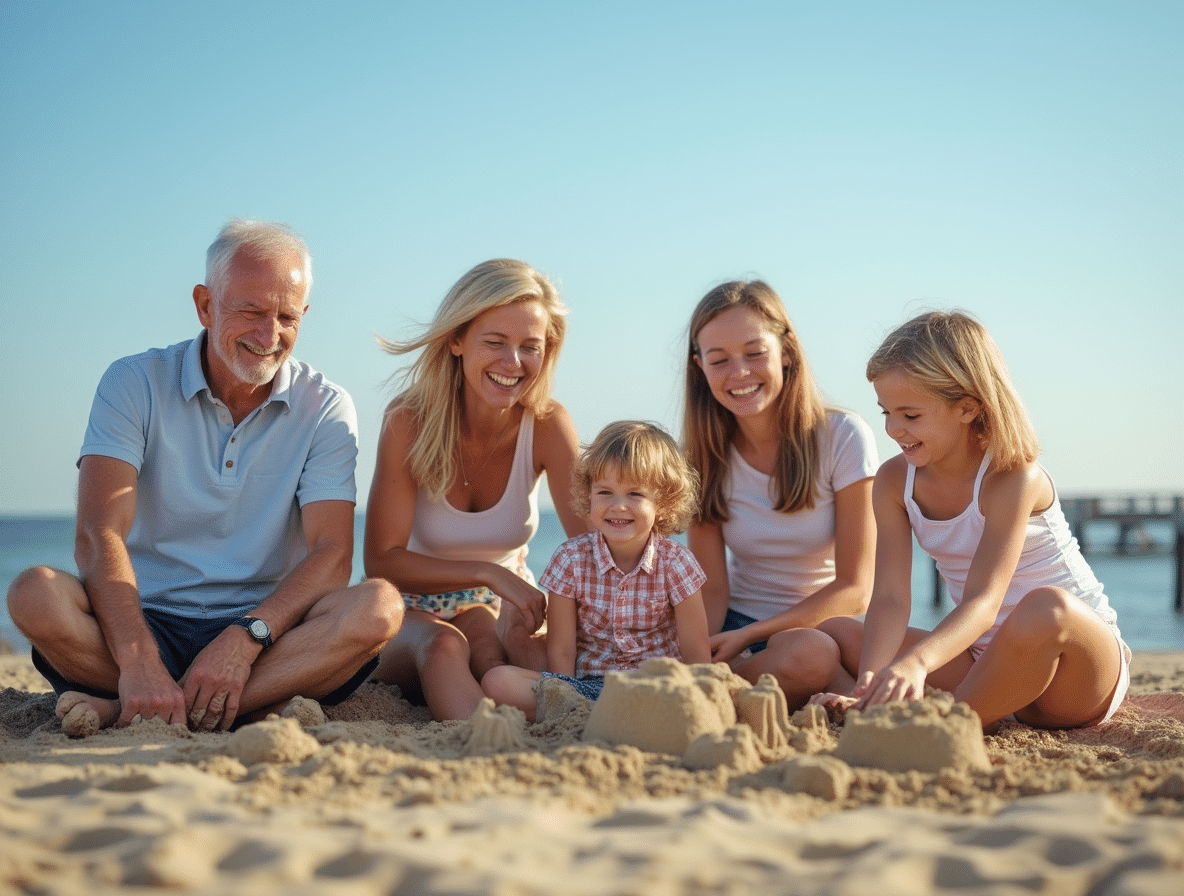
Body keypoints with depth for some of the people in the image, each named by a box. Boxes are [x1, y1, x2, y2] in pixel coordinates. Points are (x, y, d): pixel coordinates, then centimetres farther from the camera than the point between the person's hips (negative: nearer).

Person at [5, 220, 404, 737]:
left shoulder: (326, 409, 3)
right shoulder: (135, 384, -1)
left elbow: (331, 554, -8)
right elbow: (98, 537, -13)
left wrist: (245, 638, -27)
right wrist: (139, 663, -30)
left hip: (271, 631, 1)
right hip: (149, 624, -1)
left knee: (378, 607, -29)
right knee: (35, 595, -28)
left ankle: (127, 711, -28)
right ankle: (260, 708, -29)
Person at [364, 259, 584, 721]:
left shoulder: (547, 424, -15)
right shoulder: (410, 421, -18)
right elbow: (382, 561, -18)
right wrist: (490, 573, -30)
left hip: (501, 608, 1)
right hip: (414, 610, -1)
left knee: (489, 645, -35)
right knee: (443, 645, -36)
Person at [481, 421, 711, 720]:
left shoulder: (675, 563, -4)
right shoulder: (571, 559, -3)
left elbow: (696, 654, -4)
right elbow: (561, 652, -4)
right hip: (585, 682, 1)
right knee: (497, 681, -23)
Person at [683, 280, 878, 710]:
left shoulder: (843, 437, -12)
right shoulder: (706, 456, -2)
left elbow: (854, 589, -11)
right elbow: (712, 589, -4)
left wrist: (747, 636, -21)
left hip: (819, 628, -2)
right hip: (736, 625, 2)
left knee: (809, 654, -37)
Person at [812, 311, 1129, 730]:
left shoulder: (1012, 477, -21)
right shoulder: (895, 480, -3)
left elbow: (983, 601, -33)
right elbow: (890, 598, -13)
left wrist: (917, 661, -52)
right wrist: (869, 680, -32)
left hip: (1080, 663, -5)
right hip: (985, 658, 5)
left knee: (1046, 607, -40)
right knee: (834, 633, -6)